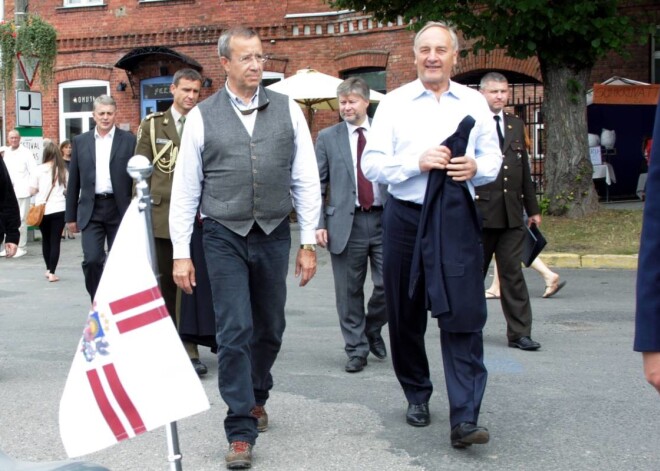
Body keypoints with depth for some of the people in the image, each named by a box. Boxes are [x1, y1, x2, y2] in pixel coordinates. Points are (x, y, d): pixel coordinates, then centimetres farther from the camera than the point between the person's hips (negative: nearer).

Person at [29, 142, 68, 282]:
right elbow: (68, 190, 2)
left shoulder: (39, 169, -3)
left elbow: (32, 190, -2)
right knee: (55, 241, 1)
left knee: (45, 240, 17)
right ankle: (52, 273, -6)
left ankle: (48, 269, 26)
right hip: (58, 209, -1)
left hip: (42, 209, 1)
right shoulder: (63, 170, -2)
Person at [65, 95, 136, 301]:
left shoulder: (129, 140, 1)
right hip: (91, 209, 1)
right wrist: (70, 215, 8)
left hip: (120, 209, -1)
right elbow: (73, 181, 10)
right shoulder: (80, 141, 8)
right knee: (92, 260, -8)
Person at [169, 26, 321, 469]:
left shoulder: (288, 111, 3)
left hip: (274, 234, 2)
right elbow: (185, 189, 2)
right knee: (234, 331, -7)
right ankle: (241, 432, 1)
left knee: (269, 328, 14)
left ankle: (256, 399, 40)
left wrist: (309, 243, 2)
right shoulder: (202, 117, -1)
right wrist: (181, 253, -1)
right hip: (225, 237, -2)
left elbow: (306, 180, 4)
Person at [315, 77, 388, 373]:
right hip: (347, 223, -1)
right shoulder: (328, 138, 6)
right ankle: (357, 349, 18)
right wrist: (318, 223, -4)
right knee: (349, 291, 5)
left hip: (384, 219, 1)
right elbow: (317, 184, 4)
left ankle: (372, 330, 27)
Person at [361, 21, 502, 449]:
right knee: (406, 315, 10)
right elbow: (372, 164, -2)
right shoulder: (394, 104, 4)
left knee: (464, 314, -9)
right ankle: (417, 396, 30)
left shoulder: (475, 103, 9)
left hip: (458, 218, 0)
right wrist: (419, 163, -16)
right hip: (405, 217, 1)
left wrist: (476, 168, -11)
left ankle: (465, 419, -8)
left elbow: (493, 159, 11)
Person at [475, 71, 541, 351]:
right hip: (479, 211, -4)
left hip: (511, 214, 4)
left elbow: (524, 169, 19)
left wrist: (532, 208, 19)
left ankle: (519, 333, 7)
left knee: (513, 273, 4)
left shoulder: (516, 125, 15)